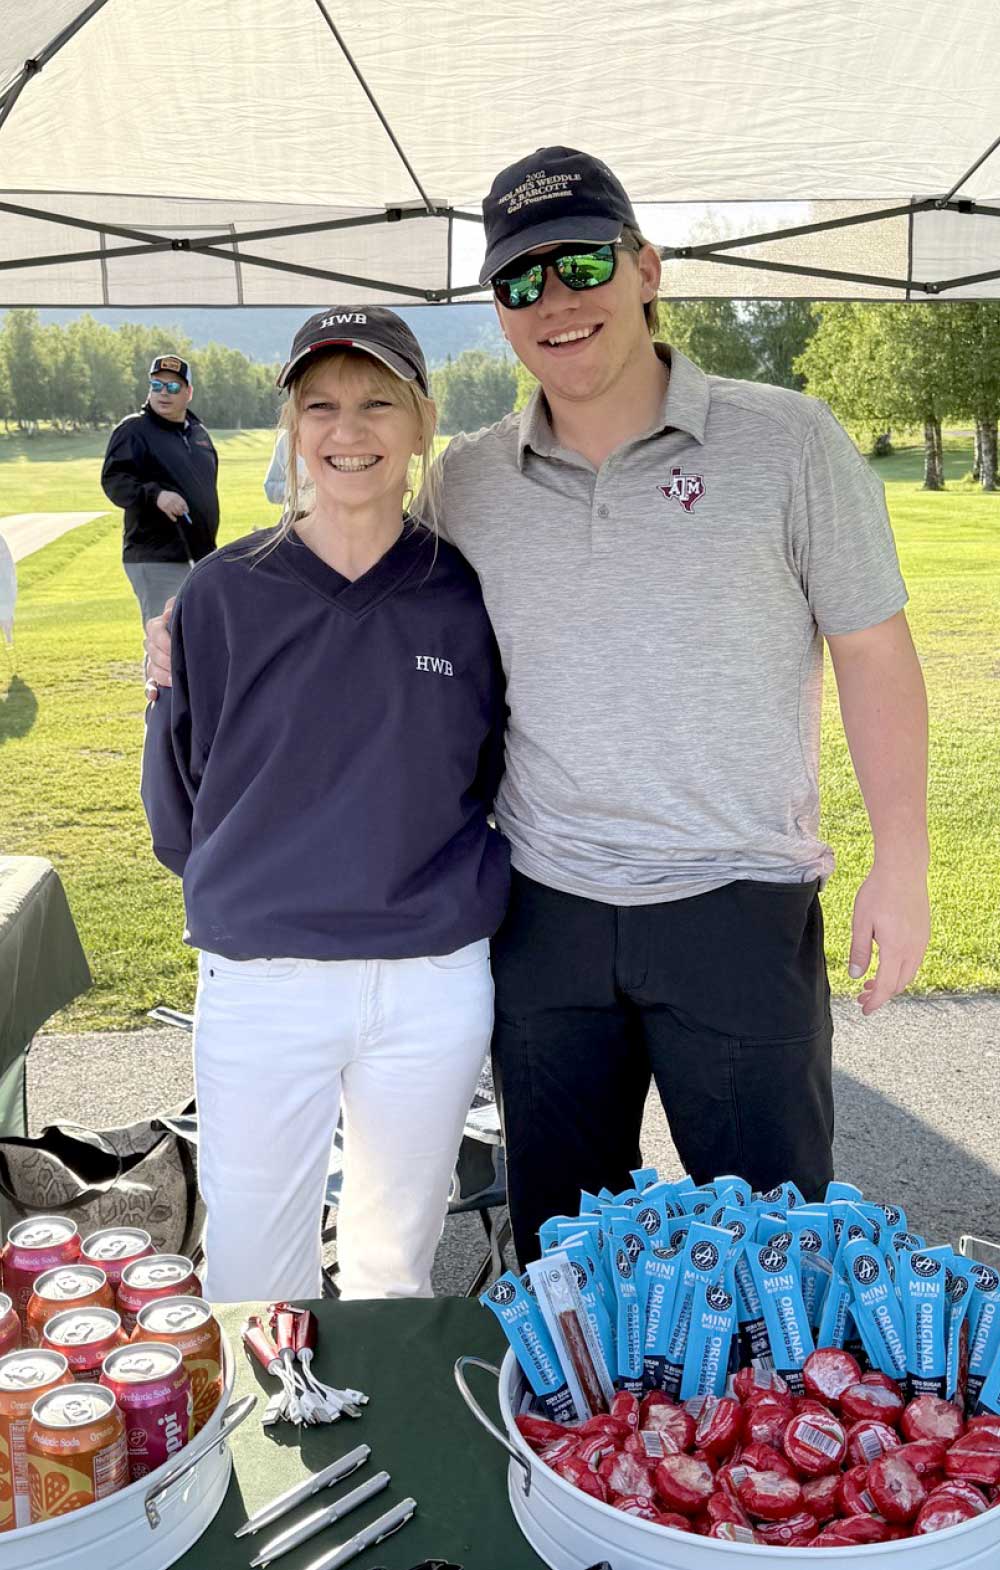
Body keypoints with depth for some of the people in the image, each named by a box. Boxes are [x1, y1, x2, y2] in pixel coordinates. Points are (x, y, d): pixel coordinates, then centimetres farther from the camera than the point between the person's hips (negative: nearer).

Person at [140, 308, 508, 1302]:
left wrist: (437, 885, 10)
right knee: (252, 1289, 9)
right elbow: (174, 790, 7)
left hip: (433, 986, 1)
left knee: (396, 1267, 18)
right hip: (258, 984, -1)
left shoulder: (466, 598, -1)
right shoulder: (223, 595, -3)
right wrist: (253, 889, 11)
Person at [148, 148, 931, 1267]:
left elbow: (873, 653, -1)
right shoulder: (466, 481, 4)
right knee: (559, 1247, 18)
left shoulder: (787, 440, -4)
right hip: (544, 912, 3)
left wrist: (900, 865, -4)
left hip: (738, 905, -2)